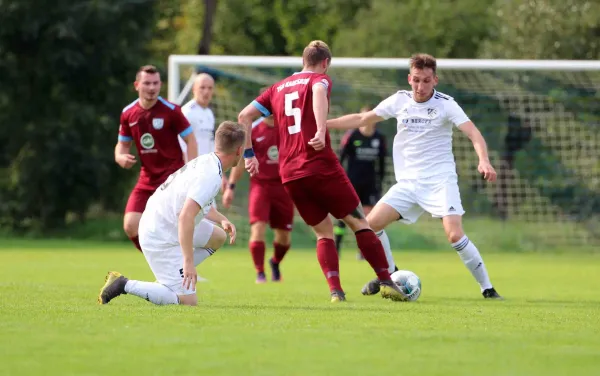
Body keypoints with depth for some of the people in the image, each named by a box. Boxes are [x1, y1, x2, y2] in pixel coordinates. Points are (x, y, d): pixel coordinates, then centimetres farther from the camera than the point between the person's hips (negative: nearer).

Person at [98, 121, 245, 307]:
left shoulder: (205, 161, 6)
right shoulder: (211, 176, -23)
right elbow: (186, 216, -33)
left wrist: (221, 219, 12)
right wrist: (189, 261, -32)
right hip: (160, 239, -10)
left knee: (219, 236, 24)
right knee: (188, 301, -10)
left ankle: (168, 281, 15)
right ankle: (125, 285, -7)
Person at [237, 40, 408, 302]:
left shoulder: (278, 88, 20)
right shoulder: (319, 79, 3)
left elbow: (244, 117, 16)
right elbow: (319, 91, -22)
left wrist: (249, 154, 18)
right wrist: (321, 131, -34)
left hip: (289, 175, 5)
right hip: (321, 166, -5)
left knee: (323, 232, 14)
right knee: (358, 222, 6)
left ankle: (335, 290, -4)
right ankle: (387, 282, 2)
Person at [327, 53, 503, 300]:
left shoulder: (446, 104, -10)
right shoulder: (399, 100, 3)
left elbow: (473, 133, -20)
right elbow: (361, 119, 12)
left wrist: (484, 161, -39)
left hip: (440, 182, -5)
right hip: (408, 183, 5)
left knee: (455, 235, -22)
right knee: (372, 223, -5)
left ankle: (487, 288, -8)